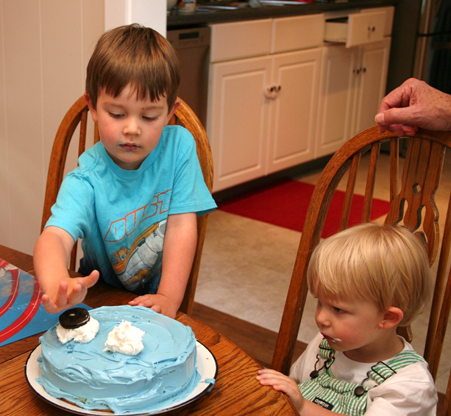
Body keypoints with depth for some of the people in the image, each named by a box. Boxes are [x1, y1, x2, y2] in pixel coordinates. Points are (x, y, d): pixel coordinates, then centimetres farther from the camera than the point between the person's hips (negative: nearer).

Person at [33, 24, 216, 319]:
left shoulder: (179, 146, -11)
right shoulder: (88, 180, -18)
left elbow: (182, 226, -11)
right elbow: (55, 236, -33)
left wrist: (169, 298, -21)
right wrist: (58, 284, -55)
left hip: (156, 301, 1)